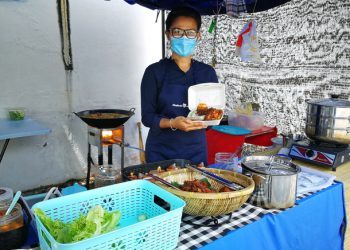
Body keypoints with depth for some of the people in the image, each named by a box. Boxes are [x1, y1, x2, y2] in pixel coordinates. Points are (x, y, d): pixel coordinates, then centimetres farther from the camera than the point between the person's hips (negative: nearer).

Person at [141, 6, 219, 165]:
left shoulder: (207, 72, 2)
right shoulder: (155, 71, -7)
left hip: (196, 151, 2)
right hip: (161, 153, -2)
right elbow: (147, 117, -8)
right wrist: (172, 123, -25)